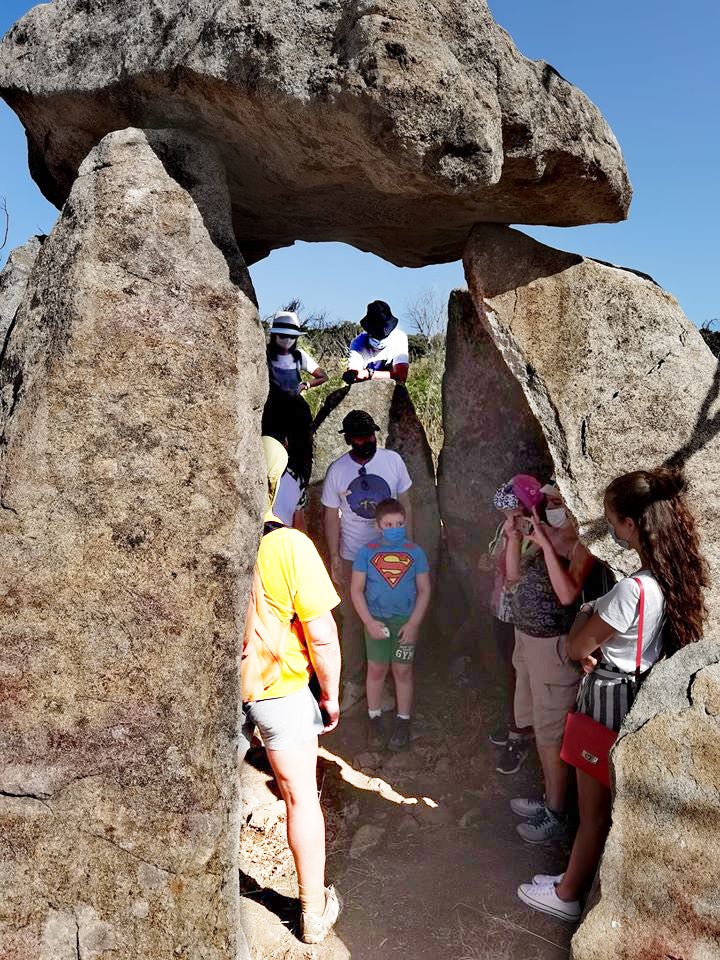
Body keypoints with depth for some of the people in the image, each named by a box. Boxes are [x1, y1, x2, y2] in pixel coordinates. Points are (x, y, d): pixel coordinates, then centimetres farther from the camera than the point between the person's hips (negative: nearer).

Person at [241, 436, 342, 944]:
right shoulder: (289, 545, -21)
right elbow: (322, 635, -17)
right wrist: (331, 694, -1)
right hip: (282, 690, -3)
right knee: (301, 797, 14)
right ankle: (314, 911, 29)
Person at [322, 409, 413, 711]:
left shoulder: (392, 460, -7)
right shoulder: (337, 470, -8)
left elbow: (405, 504, 2)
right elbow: (332, 516, -2)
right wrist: (334, 557, -4)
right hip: (352, 558, 0)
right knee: (353, 621, 9)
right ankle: (353, 682, 25)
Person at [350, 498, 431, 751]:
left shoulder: (415, 552, -8)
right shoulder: (366, 552, -9)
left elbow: (424, 590, -4)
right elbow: (356, 590, -7)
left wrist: (413, 623, -11)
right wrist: (369, 622, -14)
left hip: (405, 621, 0)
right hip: (376, 620, 0)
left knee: (402, 671, 9)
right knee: (376, 670, 11)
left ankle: (403, 721, 26)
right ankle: (374, 719, 29)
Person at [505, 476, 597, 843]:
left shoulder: (581, 548, -19)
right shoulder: (543, 538, 4)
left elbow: (568, 594, -34)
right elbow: (513, 578, 12)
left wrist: (546, 544, -33)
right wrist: (514, 539, -1)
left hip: (554, 647, -8)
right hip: (527, 639, 9)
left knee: (551, 734, 5)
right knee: (540, 727, 22)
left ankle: (556, 816, 23)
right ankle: (549, 798, 40)